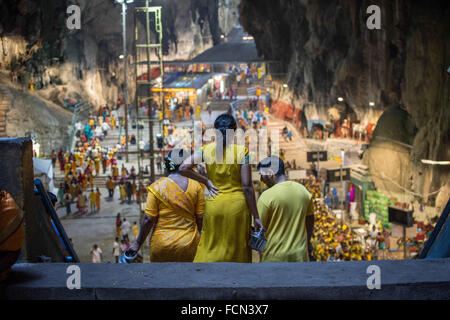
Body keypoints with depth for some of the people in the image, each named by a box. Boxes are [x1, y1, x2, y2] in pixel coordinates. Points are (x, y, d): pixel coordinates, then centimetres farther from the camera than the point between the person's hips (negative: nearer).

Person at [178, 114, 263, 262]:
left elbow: (183, 168, -9)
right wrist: (256, 216, -3)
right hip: (237, 205, -2)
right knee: (237, 252, 8)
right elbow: (247, 186, -8)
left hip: (214, 204, 2)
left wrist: (206, 181, 1)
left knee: (210, 250, 9)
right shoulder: (242, 151, -5)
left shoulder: (206, 150, 1)